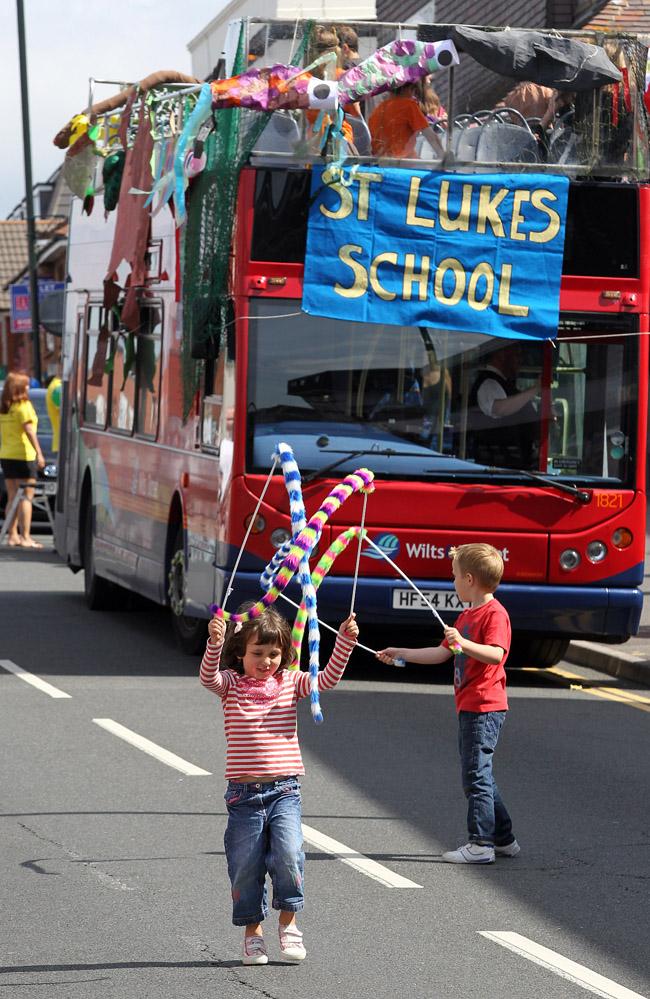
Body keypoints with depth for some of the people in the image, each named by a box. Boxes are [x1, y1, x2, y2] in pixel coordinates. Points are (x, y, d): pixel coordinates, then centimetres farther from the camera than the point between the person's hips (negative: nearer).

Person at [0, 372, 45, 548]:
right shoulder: (23, 406, -9)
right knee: (26, 497, -4)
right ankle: (25, 537, -9)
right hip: (24, 455, -7)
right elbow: (29, 430, -18)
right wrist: (39, 453, -21)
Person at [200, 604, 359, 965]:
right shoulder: (230, 684, 1)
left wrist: (345, 642, -15)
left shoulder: (290, 682, 8)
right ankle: (252, 931, 18)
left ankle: (288, 922, 2)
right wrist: (214, 644, -39)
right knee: (245, 864, 3)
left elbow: (327, 678, -1)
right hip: (243, 792, 0)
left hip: (284, 789, 0)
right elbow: (209, 676, -20)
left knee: (288, 854, -17)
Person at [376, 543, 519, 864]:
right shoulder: (467, 615, 20)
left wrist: (465, 644, -40)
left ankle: (481, 844, -8)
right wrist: (401, 654, 24)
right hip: (470, 706, 11)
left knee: (476, 775, -9)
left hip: (484, 707, -11)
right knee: (478, 775, 14)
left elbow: (496, 654, -27)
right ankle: (503, 839, 20)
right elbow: (441, 653, 24)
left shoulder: (494, 614, -13)